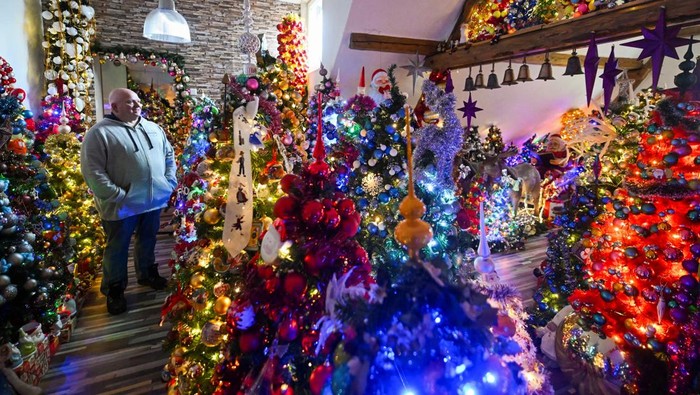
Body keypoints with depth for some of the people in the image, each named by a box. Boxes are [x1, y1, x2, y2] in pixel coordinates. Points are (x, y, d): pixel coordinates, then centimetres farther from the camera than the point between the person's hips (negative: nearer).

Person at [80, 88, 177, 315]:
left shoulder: (153, 128, 9)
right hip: (123, 205, -5)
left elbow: (169, 154, 17)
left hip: (153, 199, 6)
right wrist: (117, 196, -20)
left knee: (148, 240, 20)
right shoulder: (100, 133, -11)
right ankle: (114, 289, 26)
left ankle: (147, 273, 40)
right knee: (118, 247, 10)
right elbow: (92, 171, -17)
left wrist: (170, 181, 5)